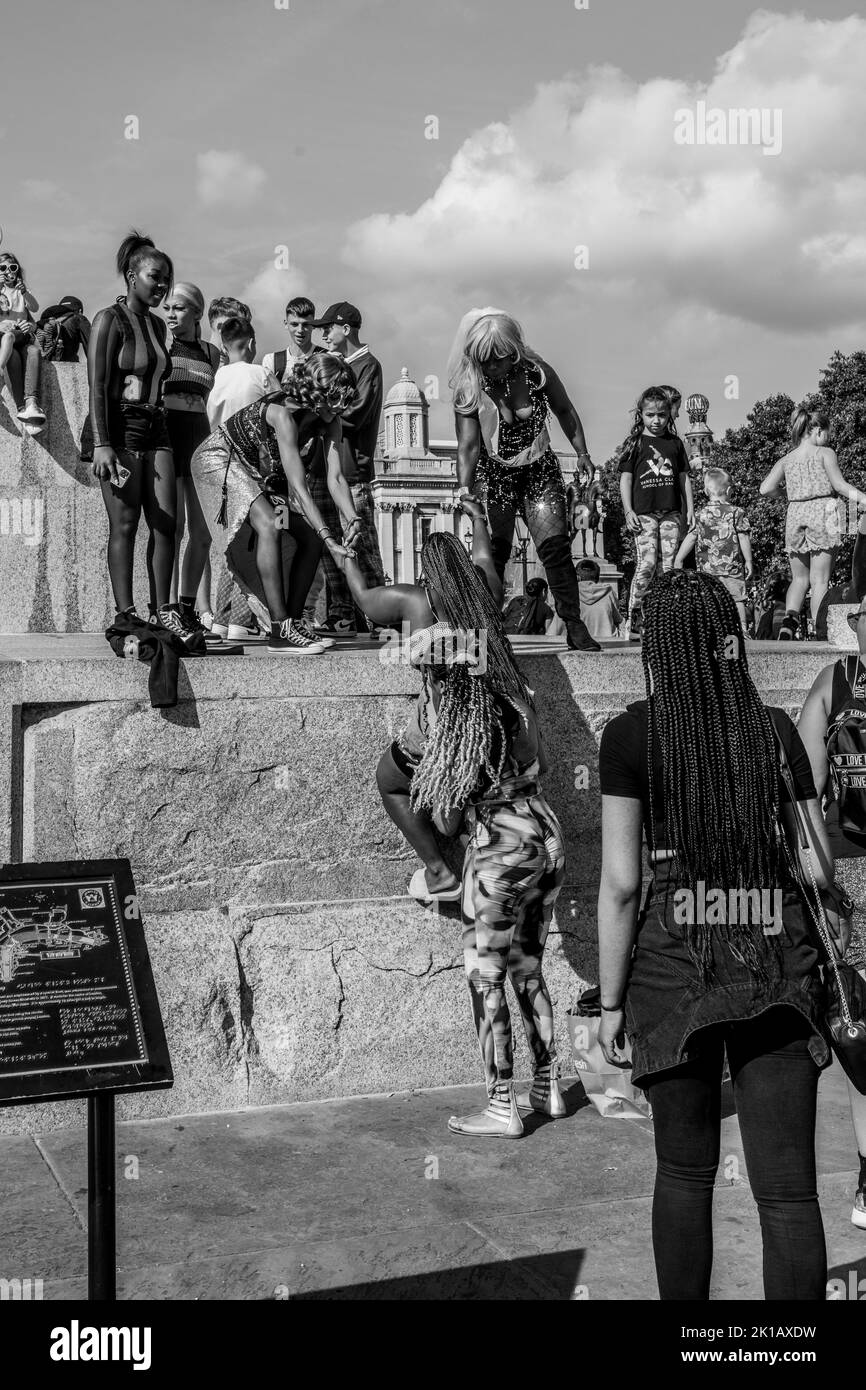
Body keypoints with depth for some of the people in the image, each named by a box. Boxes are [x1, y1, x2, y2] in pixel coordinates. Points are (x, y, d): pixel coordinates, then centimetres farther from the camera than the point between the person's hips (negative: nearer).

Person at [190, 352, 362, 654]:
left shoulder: (330, 422, -13)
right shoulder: (283, 413, -35)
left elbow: (335, 478, -17)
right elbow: (298, 487, -39)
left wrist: (353, 520, -34)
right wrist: (329, 538, -42)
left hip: (263, 473, 8)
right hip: (220, 460, -8)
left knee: (310, 537, -4)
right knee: (269, 524, -30)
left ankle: (294, 619, 8)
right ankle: (280, 631, -29)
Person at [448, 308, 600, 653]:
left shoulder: (537, 372, -11)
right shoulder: (468, 390, -15)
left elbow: (565, 411, 5)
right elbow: (468, 444, -21)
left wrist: (583, 454, 3)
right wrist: (464, 486, -35)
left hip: (540, 472, 1)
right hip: (494, 476, 0)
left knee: (555, 548, -10)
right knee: (491, 554, -7)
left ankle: (574, 627, -7)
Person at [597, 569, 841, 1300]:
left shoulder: (632, 733, -5)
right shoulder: (777, 729, 2)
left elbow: (620, 883, -8)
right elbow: (819, 869, 4)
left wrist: (610, 1003, 0)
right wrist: (830, 920, 25)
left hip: (674, 964, -1)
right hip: (776, 961, 1)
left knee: (685, 1171, 17)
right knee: (788, 1187, 4)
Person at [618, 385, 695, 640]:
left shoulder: (675, 443, 14)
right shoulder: (635, 444, 4)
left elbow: (684, 477, 17)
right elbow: (625, 477, 2)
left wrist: (690, 509, 10)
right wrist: (628, 511, -6)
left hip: (671, 512, 4)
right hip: (644, 513, -4)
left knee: (669, 566, 1)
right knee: (647, 563, -12)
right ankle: (634, 620, -6)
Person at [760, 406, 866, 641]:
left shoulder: (786, 460, 9)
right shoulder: (825, 453, -2)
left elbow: (765, 489, 2)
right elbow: (839, 485, -10)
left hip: (796, 516, 4)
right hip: (822, 514, -3)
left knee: (799, 578, 16)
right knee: (820, 580, 0)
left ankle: (790, 618, -9)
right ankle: (819, 634, -1)